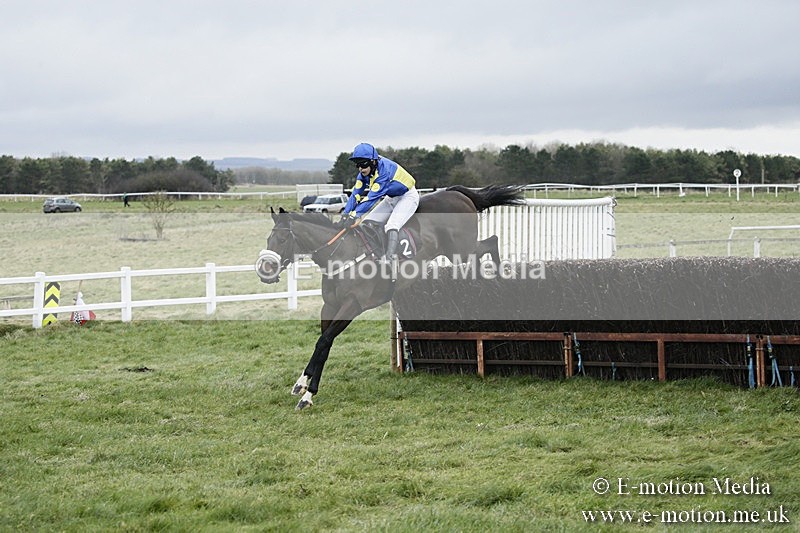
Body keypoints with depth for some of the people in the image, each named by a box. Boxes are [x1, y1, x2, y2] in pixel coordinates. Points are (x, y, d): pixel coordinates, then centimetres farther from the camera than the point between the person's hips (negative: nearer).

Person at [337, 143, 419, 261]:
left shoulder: (384, 169, -32)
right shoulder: (364, 173, -7)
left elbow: (373, 197, -36)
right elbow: (356, 194, -8)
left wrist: (355, 215, -39)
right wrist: (345, 215, -20)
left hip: (407, 196, -9)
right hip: (391, 199, 9)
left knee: (391, 225, -31)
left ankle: (390, 256, -43)